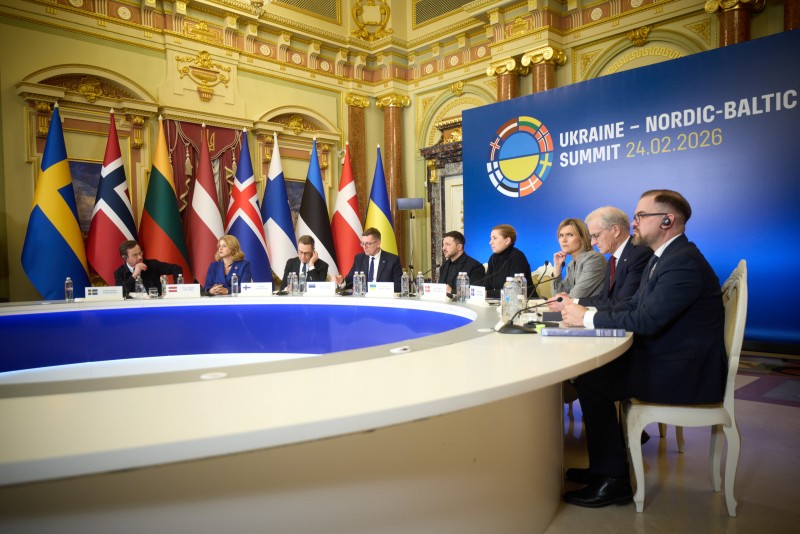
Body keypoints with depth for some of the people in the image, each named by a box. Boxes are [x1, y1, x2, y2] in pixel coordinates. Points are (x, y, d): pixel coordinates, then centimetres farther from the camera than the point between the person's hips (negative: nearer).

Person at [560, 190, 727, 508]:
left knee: (590, 381, -13)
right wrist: (587, 312, -2)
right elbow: (634, 304, 13)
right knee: (592, 368, 3)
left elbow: (647, 320, -28)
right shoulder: (664, 257, 12)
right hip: (668, 359, 10)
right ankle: (603, 466, 14)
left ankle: (613, 480, 0)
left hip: (686, 372, -10)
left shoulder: (684, 262, -21)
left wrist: (588, 318, -17)